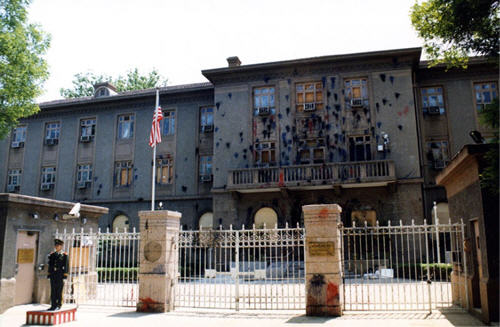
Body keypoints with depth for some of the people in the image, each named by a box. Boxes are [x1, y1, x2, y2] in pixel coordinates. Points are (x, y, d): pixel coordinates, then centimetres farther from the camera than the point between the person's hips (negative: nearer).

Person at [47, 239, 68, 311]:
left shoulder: (64, 255, -1)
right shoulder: (52, 254, 12)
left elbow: (66, 266, -4)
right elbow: (50, 265, 15)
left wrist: (64, 275, -9)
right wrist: (49, 274, 10)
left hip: (60, 275, -4)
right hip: (53, 274, 4)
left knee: (59, 290, -2)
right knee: (53, 290, 5)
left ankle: (58, 305, 6)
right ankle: (53, 305, 11)